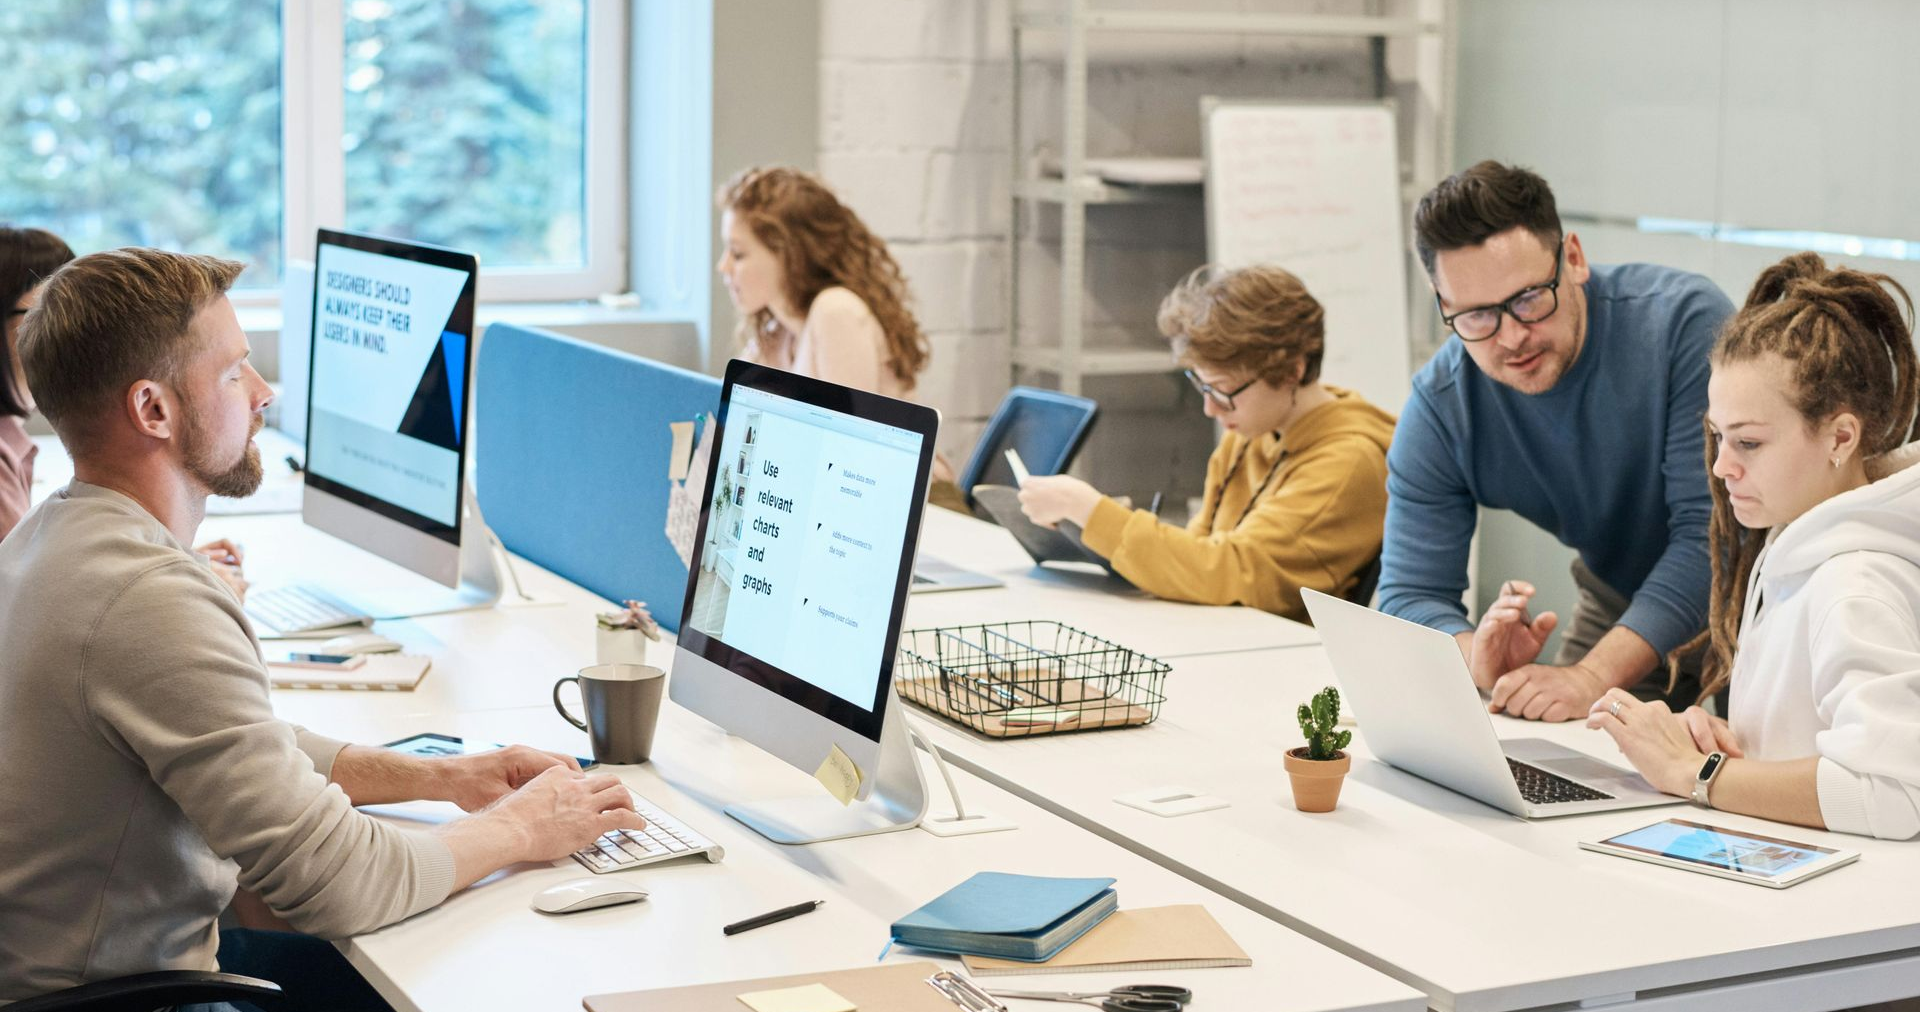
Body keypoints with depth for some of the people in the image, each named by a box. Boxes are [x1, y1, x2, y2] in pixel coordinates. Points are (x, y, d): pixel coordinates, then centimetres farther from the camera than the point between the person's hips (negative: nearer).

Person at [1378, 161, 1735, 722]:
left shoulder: (1684, 320, -26)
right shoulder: (1438, 408, -15)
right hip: (1618, 603, 3)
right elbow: (1410, 594, -13)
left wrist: (1594, 676, -41)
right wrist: (1480, 660, -38)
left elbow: (1714, 530, -30)